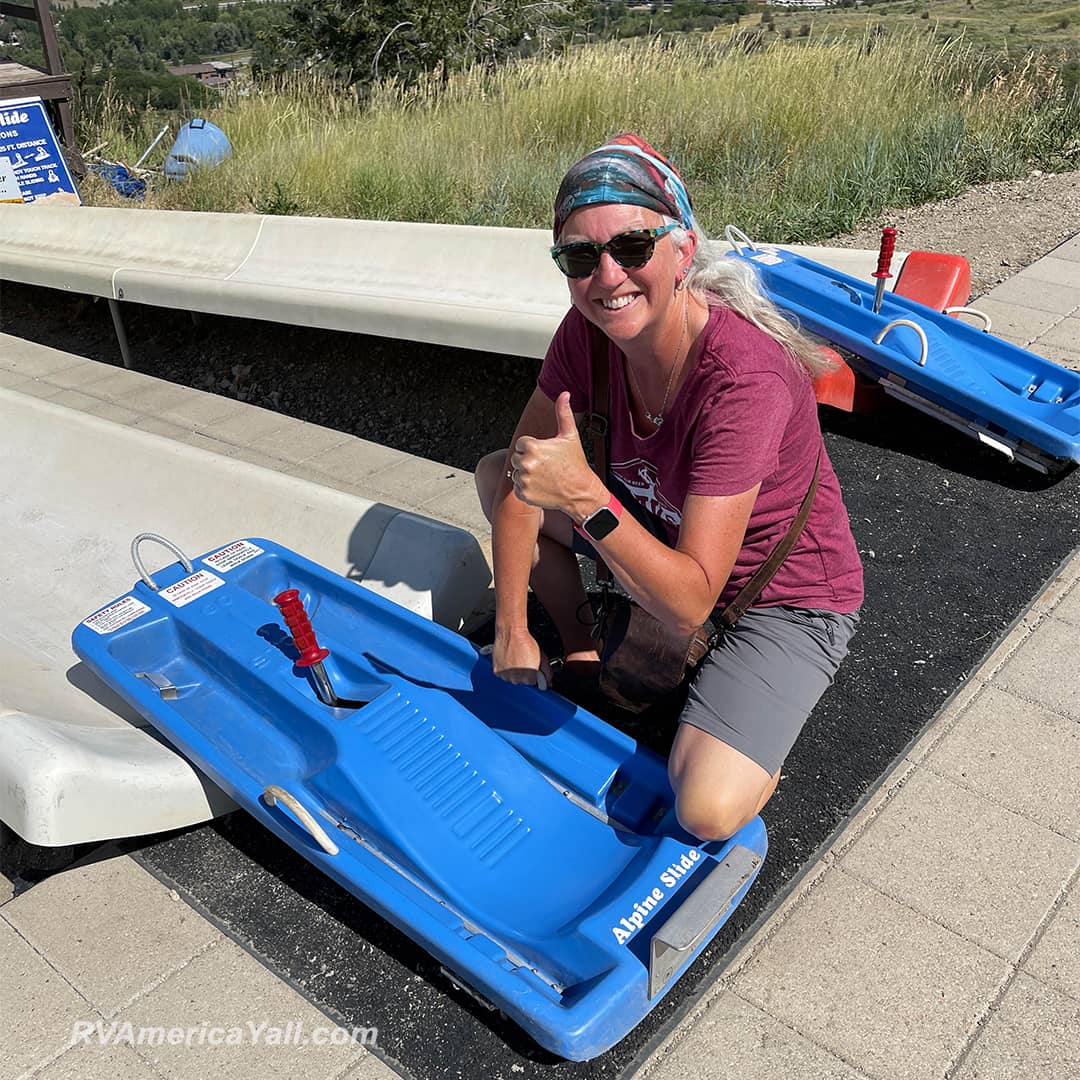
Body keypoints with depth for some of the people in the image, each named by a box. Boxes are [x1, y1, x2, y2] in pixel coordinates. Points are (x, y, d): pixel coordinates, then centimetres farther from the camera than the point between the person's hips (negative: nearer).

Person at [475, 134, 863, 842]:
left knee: (708, 811, -26)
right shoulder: (588, 331, -17)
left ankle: (760, 726, 9)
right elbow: (524, 471, -6)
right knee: (493, 471, 0)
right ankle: (578, 644, 16)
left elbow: (689, 603, -36)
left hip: (785, 598, -6)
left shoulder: (744, 378, -36)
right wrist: (511, 629, -6)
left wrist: (586, 499, -49)